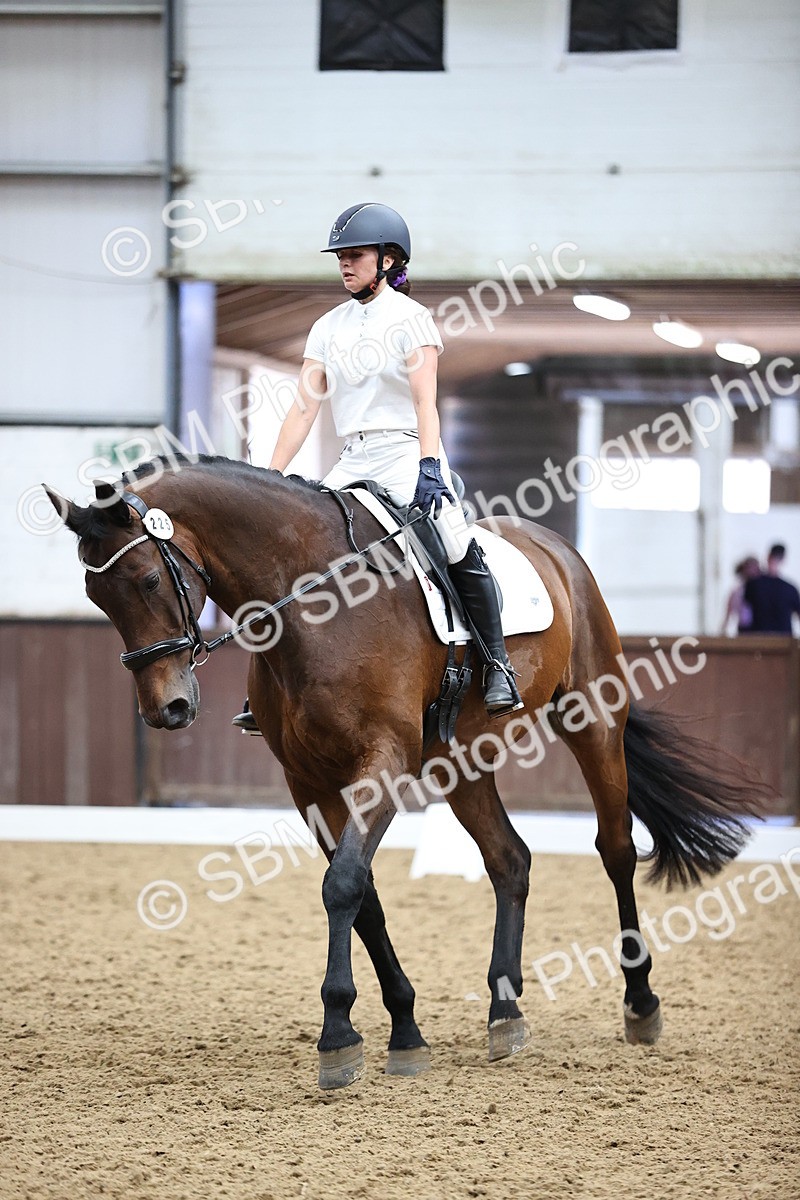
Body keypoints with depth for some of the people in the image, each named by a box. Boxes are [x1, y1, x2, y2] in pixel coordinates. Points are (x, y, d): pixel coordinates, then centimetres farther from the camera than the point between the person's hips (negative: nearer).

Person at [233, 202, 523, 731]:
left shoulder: (410, 317, 0)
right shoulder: (328, 328, 14)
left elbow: (425, 400, -10)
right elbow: (305, 407, 11)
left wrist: (429, 467, -24)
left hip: (407, 453, -5)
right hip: (353, 463, 5)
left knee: (459, 548, -26)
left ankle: (497, 666, -16)